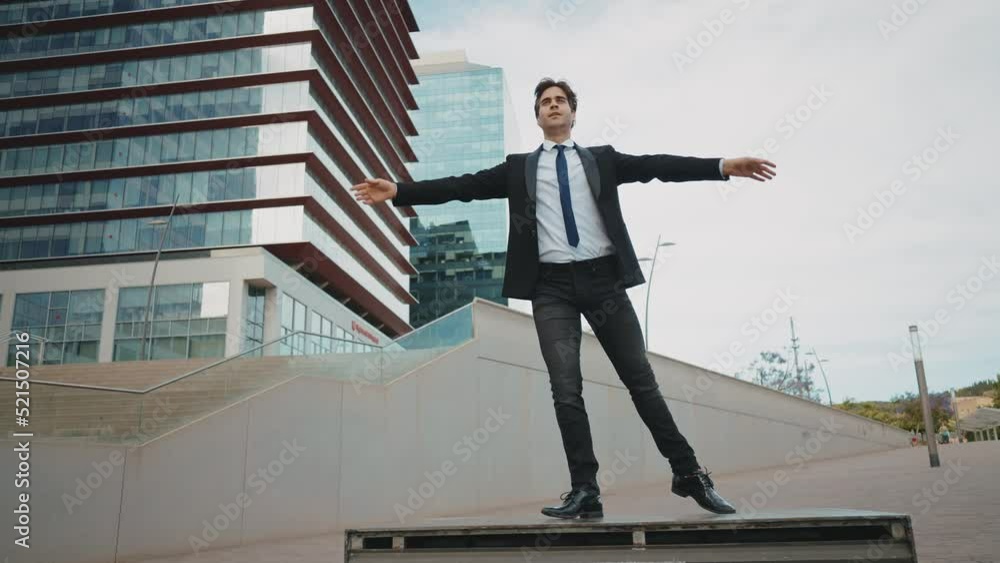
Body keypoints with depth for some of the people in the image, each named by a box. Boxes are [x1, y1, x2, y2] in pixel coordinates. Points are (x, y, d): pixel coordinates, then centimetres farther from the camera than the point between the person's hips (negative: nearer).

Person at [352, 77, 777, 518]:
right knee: (566, 389, -6)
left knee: (641, 380, 4)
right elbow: (464, 186, 6)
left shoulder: (602, 159, 13)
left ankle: (689, 474, 15)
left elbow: (658, 165, 3)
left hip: (602, 279, 0)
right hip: (552, 286, 0)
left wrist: (723, 165, -8)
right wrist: (398, 191, -3)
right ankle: (585, 491, 2)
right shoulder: (519, 167, 14)